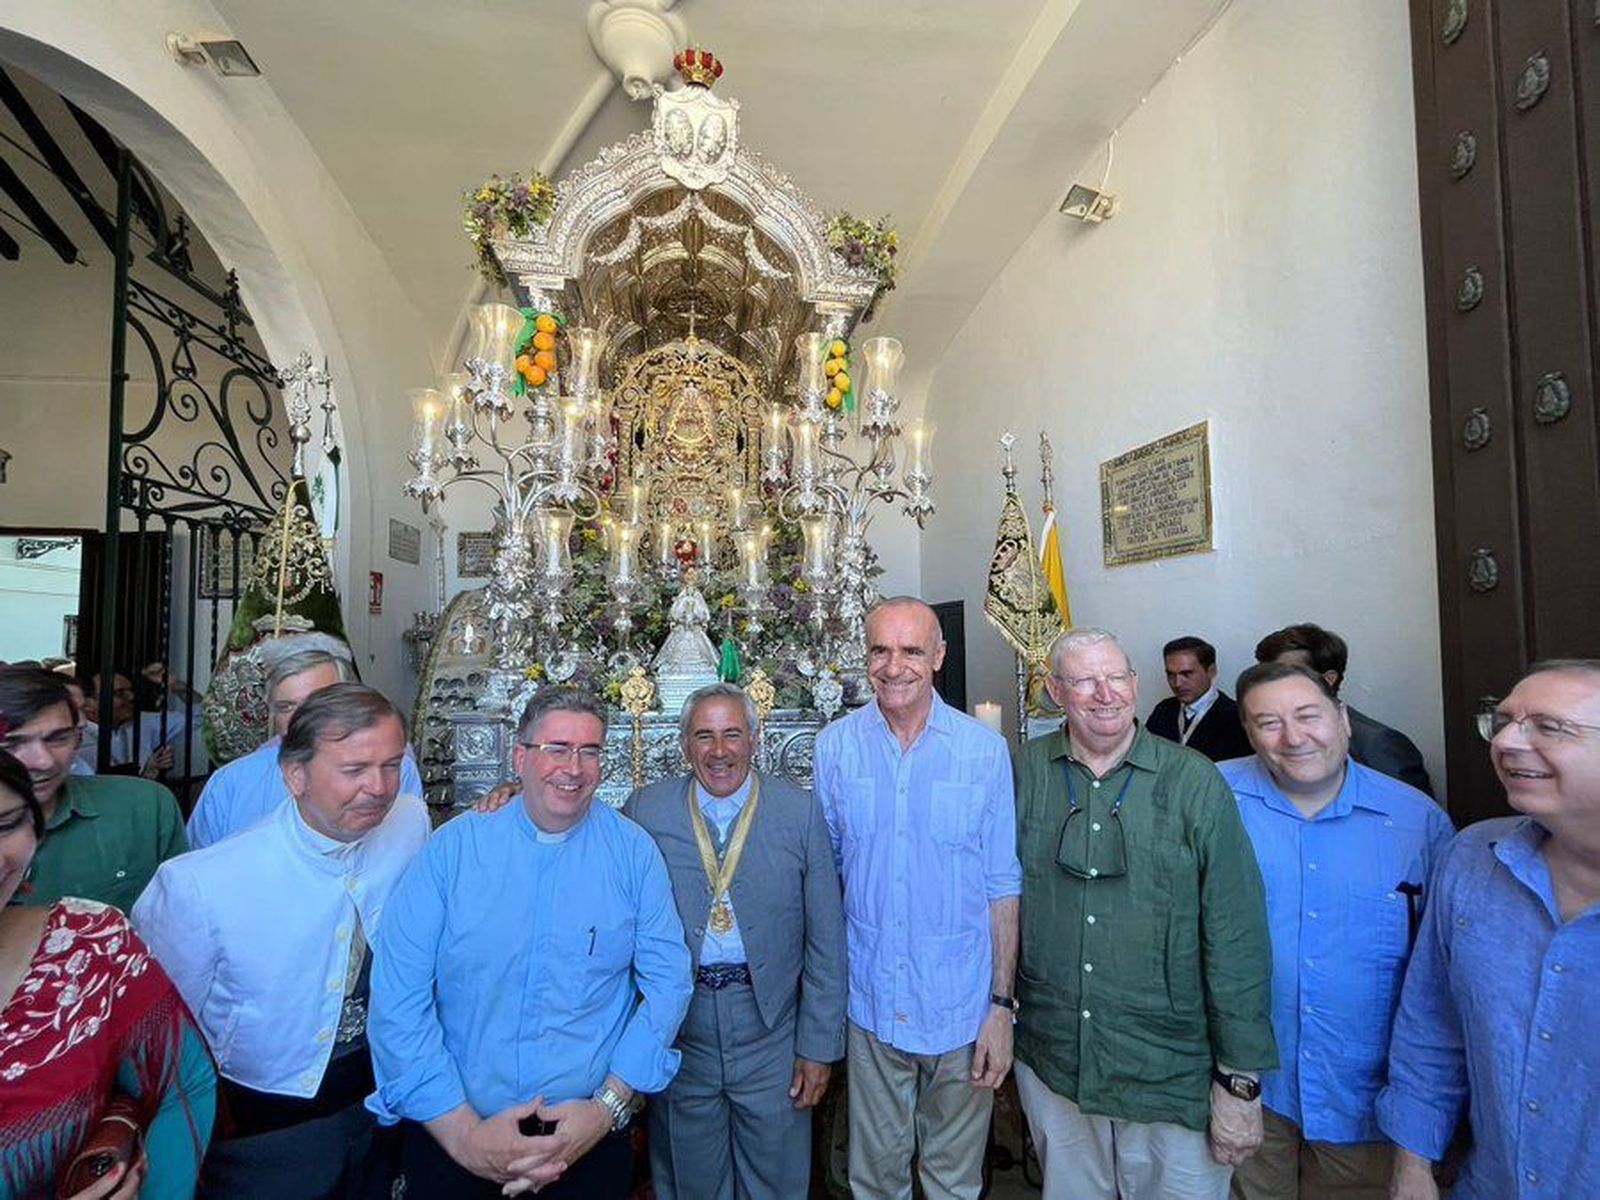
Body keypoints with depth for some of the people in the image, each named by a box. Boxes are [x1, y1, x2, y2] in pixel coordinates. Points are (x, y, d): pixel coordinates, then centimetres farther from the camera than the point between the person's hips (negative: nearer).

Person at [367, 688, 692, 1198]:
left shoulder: (634, 851, -8)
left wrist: (608, 1107, -13)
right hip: (451, 1135, 0)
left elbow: (667, 982, -6)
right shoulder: (453, 847, -10)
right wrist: (463, 1133, -14)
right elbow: (398, 997, -12)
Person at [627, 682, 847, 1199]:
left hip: (772, 1036, 0)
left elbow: (826, 940, -5)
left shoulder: (801, 812, -8)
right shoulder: (646, 810, -6)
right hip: (677, 1033, 1)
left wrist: (819, 1045, -4)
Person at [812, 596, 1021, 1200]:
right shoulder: (834, 745, -5)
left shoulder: (985, 749, -8)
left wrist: (1002, 1003, -5)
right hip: (869, 1001, 1)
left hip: (963, 1005, -1)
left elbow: (1003, 886, -4)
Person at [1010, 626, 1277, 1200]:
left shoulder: (1194, 782, -11)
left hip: (1173, 1077, -1)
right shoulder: (1024, 772, -6)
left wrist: (1240, 1079, -8)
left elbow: (1236, 938, -10)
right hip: (1049, 1063, 2)